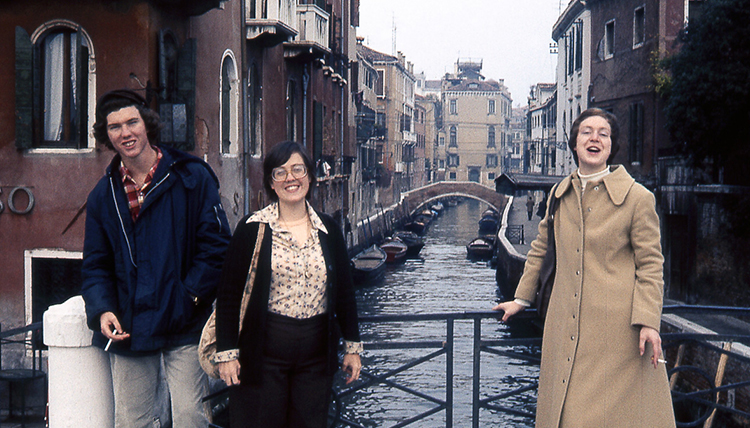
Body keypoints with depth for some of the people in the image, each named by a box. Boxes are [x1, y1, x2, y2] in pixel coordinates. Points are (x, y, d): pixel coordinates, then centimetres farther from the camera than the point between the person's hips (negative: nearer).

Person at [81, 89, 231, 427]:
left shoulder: (192, 178, -2)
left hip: (184, 325, -3)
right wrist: (102, 310, -6)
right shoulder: (103, 195, 10)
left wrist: (189, 296, -13)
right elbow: (96, 265, 12)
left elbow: (216, 245, -4)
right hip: (128, 329, 4)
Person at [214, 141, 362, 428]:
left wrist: (352, 346, 11)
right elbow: (229, 294, -2)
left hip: (317, 355, 3)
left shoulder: (328, 229, 7)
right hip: (264, 352, -3)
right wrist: (226, 352, -6)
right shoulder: (252, 229, -3)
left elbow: (344, 291, 12)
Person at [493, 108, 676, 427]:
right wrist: (522, 299, 24)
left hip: (617, 326, -4)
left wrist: (648, 321, -13)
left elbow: (650, 265, -4)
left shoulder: (637, 198, -4)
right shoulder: (559, 195, 10)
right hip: (565, 324, 5)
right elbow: (541, 248, 22)